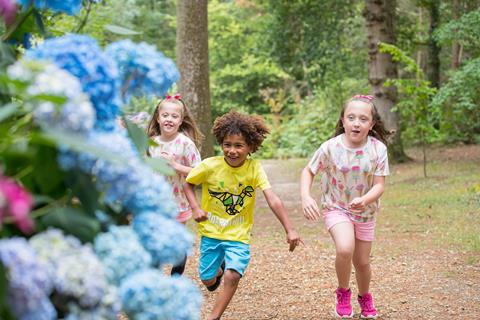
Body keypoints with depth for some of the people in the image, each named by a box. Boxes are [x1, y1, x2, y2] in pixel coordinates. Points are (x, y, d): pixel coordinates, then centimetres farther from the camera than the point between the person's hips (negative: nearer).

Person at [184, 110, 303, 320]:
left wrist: (289, 230, -31)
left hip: (238, 234, -1)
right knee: (207, 280, 10)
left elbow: (272, 200, -24)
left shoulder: (254, 168, -17)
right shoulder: (209, 166, -16)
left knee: (232, 276, -19)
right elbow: (188, 184, 1)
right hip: (211, 232, 1)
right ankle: (218, 268, 47)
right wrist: (195, 208, -16)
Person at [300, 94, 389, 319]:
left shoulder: (378, 149, -19)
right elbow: (308, 171, -6)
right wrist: (305, 197, -23)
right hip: (336, 208, -2)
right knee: (345, 250, -28)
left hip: (365, 211, 2)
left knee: (362, 261, 14)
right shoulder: (330, 147, -20)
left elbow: (379, 185, -18)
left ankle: (365, 297, 46)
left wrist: (364, 200, -39)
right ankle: (343, 293, 0)